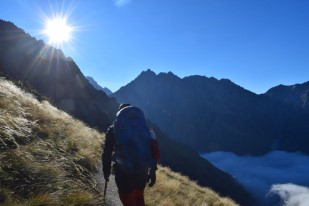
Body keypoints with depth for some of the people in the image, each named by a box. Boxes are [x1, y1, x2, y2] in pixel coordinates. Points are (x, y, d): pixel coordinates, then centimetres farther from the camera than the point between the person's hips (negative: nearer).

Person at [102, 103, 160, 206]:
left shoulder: (113, 129, 1)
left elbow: (107, 151, 1)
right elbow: (153, 149, 4)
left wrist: (106, 169, 13)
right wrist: (152, 170, 11)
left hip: (123, 172, -3)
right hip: (142, 169, 3)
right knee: (139, 197, 28)